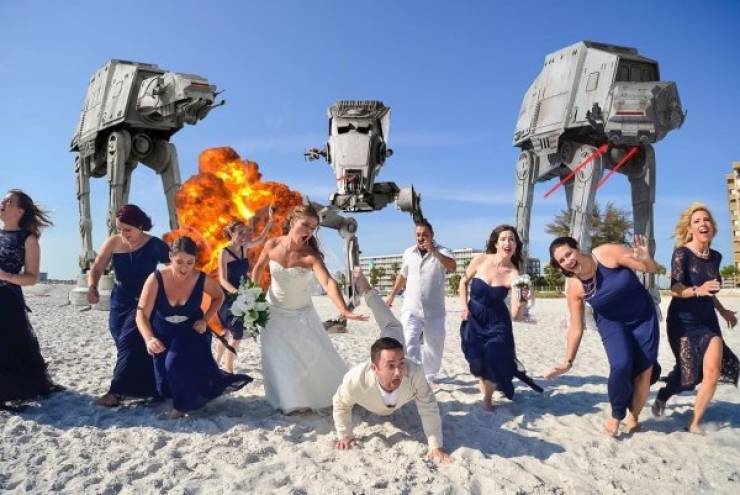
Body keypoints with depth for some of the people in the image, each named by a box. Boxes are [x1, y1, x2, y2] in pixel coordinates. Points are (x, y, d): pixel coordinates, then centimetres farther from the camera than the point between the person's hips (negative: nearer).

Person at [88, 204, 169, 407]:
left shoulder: (154, 245, -13)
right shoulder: (113, 242, -5)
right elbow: (97, 268, -2)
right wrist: (92, 287, -21)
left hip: (144, 303, -4)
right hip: (119, 303, 4)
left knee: (129, 343, -13)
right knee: (125, 345, 8)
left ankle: (117, 391, -10)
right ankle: (139, 387, 22)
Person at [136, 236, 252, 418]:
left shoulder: (202, 280, -22)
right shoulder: (156, 279, -26)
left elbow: (219, 297, 0)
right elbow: (142, 314, -26)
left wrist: (205, 319, -13)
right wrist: (149, 339, -44)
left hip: (190, 332, -1)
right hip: (162, 335, 1)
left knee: (178, 364, -29)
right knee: (165, 387, 9)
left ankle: (185, 403, -2)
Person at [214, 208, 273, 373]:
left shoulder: (244, 247, 2)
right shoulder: (225, 252, -16)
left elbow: (261, 239, 16)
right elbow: (222, 279, -21)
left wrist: (270, 222, 2)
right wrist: (236, 292, -38)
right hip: (228, 297, -7)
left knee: (227, 331, 18)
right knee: (237, 333, -10)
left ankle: (217, 362, 34)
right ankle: (228, 369, 0)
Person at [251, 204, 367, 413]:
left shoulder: (311, 255, -26)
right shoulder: (272, 245, -17)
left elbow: (328, 282, -43)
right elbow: (259, 267, 4)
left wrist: (344, 310, -58)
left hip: (302, 314, -2)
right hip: (274, 312, 2)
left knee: (317, 357, 2)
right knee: (279, 360, 3)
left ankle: (343, 393, 24)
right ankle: (290, 401, 21)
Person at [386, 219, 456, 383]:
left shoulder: (441, 251, -6)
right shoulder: (408, 253, 6)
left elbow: (452, 267, -28)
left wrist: (434, 252, -36)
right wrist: (391, 295, 22)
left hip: (434, 310, -1)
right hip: (411, 308, 2)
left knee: (435, 346, 11)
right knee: (409, 343, -16)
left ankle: (429, 376, 31)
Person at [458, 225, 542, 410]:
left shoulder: (514, 274, -19)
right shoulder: (480, 261, -15)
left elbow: (516, 315, -22)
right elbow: (463, 282, 4)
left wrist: (523, 301, -41)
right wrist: (464, 306, -4)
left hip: (497, 323, -1)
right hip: (473, 319, 1)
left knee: (493, 360, -7)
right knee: (477, 360, 7)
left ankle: (487, 398, 24)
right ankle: (485, 388, 40)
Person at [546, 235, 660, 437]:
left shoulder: (608, 253, -24)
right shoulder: (574, 289, -18)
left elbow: (651, 269, -16)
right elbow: (576, 328, -10)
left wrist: (645, 258, -39)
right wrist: (568, 361, -10)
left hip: (644, 317, 1)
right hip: (613, 323, 0)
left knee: (645, 372, 2)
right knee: (621, 365, -22)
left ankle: (633, 417, 27)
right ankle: (616, 416, 3)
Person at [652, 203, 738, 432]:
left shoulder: (716, 256, 5)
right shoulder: (682, 253, -14)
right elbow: (675, 288, -24)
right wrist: (697, 290, -41)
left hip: (708, 319, 5)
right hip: (684, 321, -5)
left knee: (713, 370, -8)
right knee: (688, 372, -1)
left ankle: (695, 423, 8)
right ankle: (662, 397, 32)